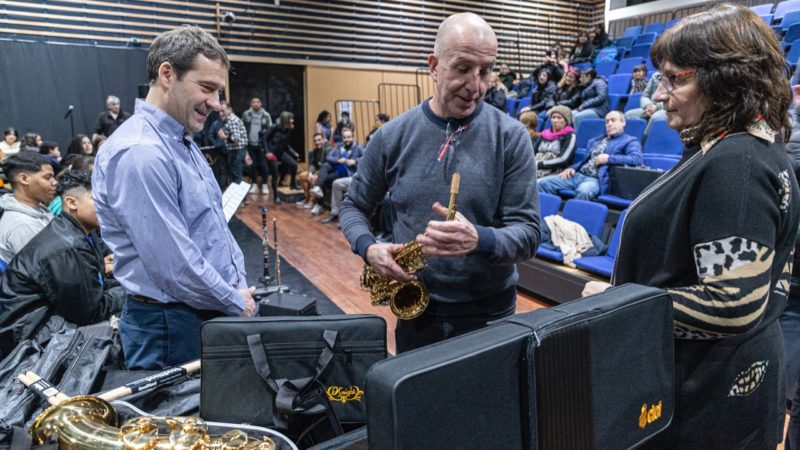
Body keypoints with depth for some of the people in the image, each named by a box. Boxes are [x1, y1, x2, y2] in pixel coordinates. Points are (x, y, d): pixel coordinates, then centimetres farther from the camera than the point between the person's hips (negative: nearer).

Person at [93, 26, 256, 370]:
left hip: (214, 312, 9)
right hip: (171, 327, -9)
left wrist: (240, 287, 4)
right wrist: (236, 303, -11)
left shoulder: (182, 142, 8)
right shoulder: (139, 153, -23)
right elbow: (175, 266, -25)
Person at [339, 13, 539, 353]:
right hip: (416, 312, 2)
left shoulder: (511, 137, -7)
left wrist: (479, 240, -30)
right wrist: (368, 248, -12)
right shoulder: (392, 136, -2)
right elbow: (353, 206, 8)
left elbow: (528, 233, -9)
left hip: (490, 313, -1)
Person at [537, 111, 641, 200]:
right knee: (543, 183, -13)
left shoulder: (629, 141, 7)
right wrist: (572, 168, 7)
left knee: (583, 191, -42)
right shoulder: (595, 140, 28)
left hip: (597, 179, -7)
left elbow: (637, 159, -11)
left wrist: (609, 158, -14)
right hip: (578, 175, 7)